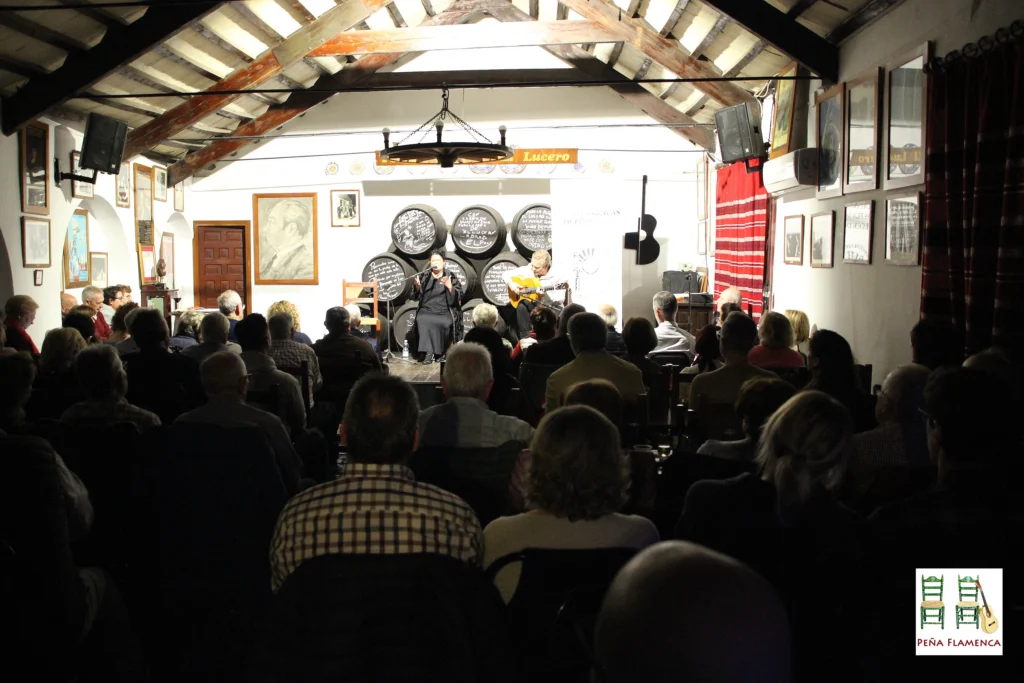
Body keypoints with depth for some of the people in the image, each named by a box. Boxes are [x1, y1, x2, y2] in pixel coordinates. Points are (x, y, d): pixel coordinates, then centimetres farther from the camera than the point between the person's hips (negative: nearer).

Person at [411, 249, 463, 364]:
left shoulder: (451, 277, 7)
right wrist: (417, 287, -9)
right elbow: (416, 297, 11)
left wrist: (449, 287, -17)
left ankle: (438, 351, -14)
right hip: (426, 310, 1)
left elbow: (459, 298, -1)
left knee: (445, 323, -32)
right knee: (422, 320, -31)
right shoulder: (424, 277, 13)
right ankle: (428, 352, -30)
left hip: (445, 311, -1)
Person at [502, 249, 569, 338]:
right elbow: (506, 274, 2)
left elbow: (561, 299, -18)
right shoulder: (527, 270, -5)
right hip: (532, 303, 3)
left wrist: (546, 295, -33)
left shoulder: (556, 277, -16)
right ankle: (525, 337, -19)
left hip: (551, 307, -3)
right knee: (521, 306, -29)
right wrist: (510, 283, -18)